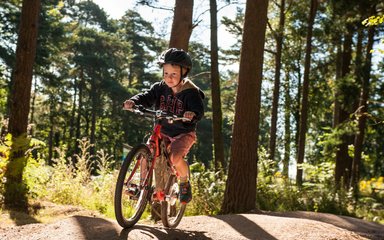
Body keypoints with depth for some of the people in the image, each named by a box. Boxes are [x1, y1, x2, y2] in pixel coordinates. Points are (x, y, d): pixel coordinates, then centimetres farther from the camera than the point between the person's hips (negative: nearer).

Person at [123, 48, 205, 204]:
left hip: (184, 133, -4)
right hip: (163, 131, 4)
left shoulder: (191, 92, -13)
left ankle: (185, 183, 1)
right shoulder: (160, 88, -2)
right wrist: (133, 102, -32)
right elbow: (147, 97, -11)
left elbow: (199, 110, -24)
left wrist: (192, 114, -48)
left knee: (175, 157, -29)